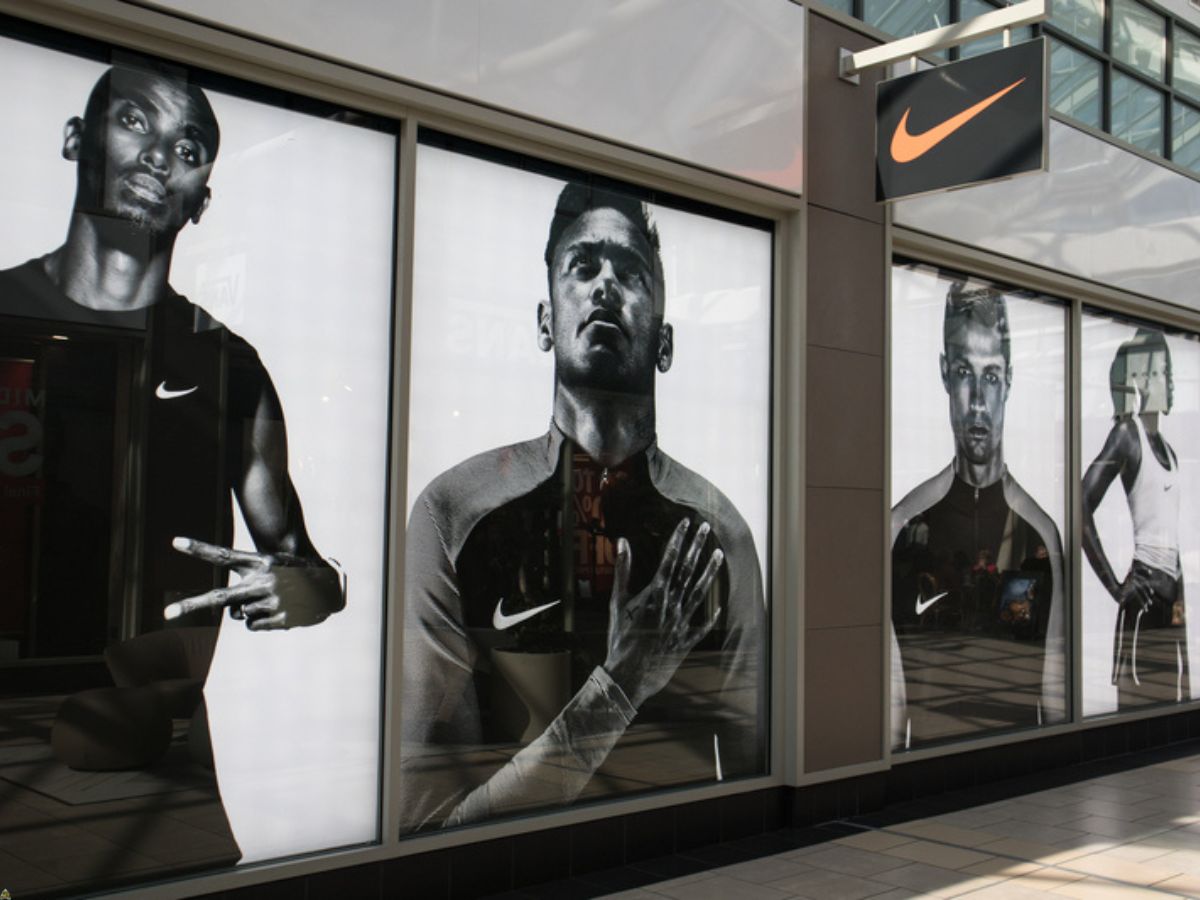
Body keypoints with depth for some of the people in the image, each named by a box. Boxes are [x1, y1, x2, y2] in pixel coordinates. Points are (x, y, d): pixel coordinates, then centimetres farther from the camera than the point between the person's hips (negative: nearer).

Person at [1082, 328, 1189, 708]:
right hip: (1145, 594, -8)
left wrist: (1179, 595, 14)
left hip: (1172, 592, 8)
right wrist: (1115, 587, -17)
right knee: (1140, 704, -10)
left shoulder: (1167, 449, 19)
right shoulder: (1126, 434, -7)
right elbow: (1081, 508, -18)